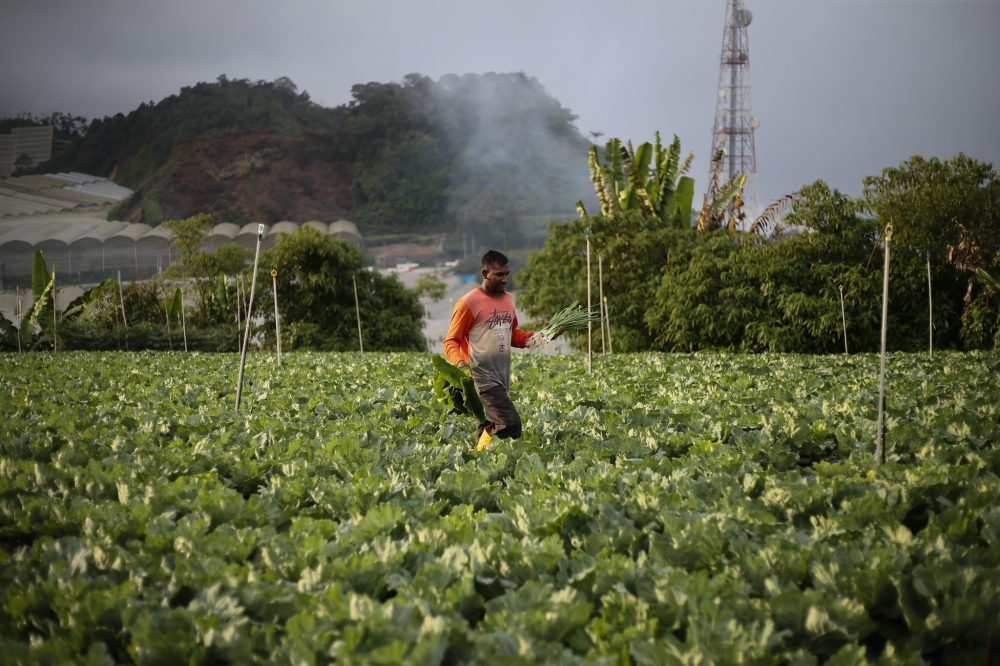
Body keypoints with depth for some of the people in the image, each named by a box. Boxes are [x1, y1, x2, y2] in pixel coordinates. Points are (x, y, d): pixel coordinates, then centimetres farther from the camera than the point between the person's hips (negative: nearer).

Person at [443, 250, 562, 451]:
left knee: (490, 429, 8)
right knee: (511, 424, -18)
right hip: (482, 378, -7)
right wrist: (459, 362, -27)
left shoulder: (508, 299, 13)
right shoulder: (469, 303, -9)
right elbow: (450, 342, -7)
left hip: (502, 378, 7)